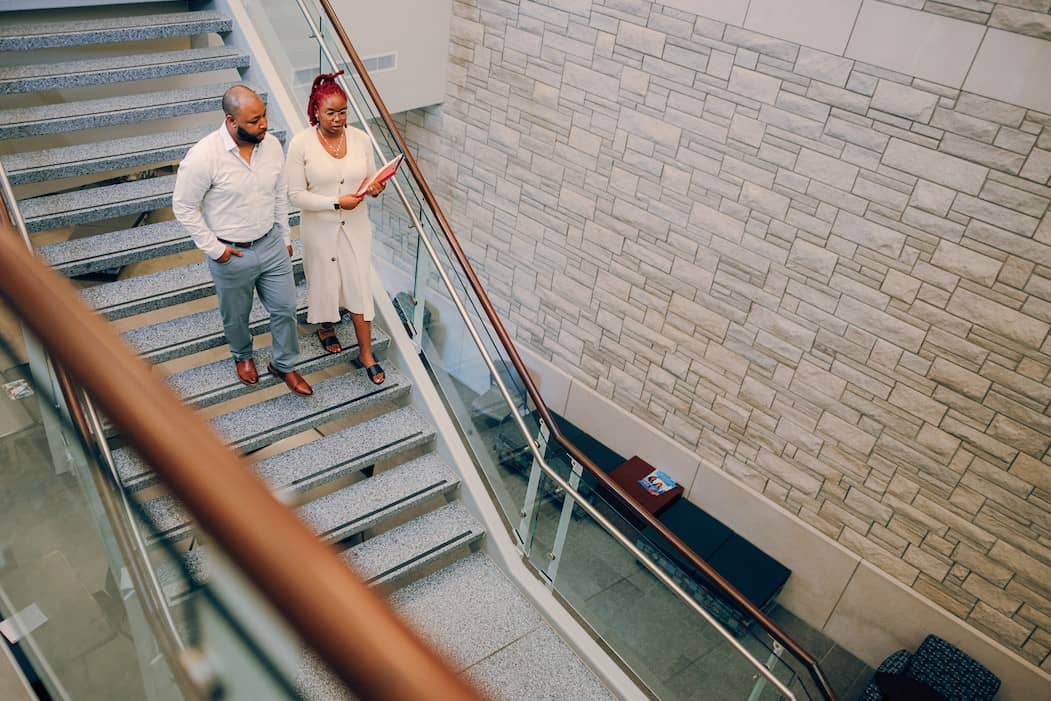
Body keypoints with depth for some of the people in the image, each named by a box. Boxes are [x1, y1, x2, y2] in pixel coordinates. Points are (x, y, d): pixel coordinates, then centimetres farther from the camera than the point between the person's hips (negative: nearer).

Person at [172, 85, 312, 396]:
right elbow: (184, 207, -14)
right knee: (236, 316, 18)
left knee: (285, 308, 13)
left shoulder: (271, 144, -8)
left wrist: (285, 237, 12)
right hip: (231, 254, -4)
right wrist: (213, 248, -13)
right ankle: (242, 355, 49)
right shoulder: (203, 156, -24)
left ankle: (284, 364, 36)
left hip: (271, 245, 4)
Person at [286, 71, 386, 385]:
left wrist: (375, 188, -20)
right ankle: (326, 327, 48)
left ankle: (366, 353, 17)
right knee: (324, 281, 17)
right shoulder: (300, 144, -15)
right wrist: (336, 202, -25)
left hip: (355, 226, 2)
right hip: (320, 227, -2)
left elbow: (371, 179, 4)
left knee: (359, 285, 5)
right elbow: (296, 195, -14)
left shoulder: (360, 138, -7)